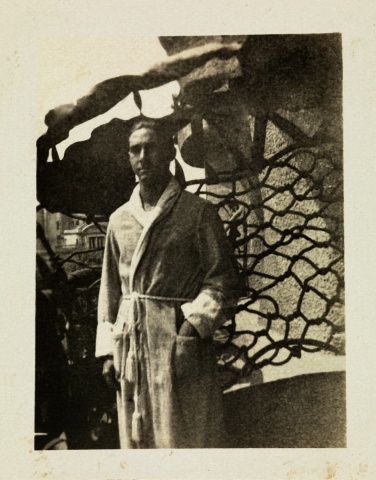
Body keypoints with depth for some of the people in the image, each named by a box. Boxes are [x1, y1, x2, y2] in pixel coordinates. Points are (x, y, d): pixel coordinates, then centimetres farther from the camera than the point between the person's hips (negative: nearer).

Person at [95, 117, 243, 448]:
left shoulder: (199, 212, -1)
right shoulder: (119, 219, 13)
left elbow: (225, 281, -3)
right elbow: (110, 290, 15)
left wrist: (194, 323, -16)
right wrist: (108, 351, 9)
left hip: (182, 346, -4)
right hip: (131, 349, 5)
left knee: (185, 439, 0)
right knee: (136, 439, 11)